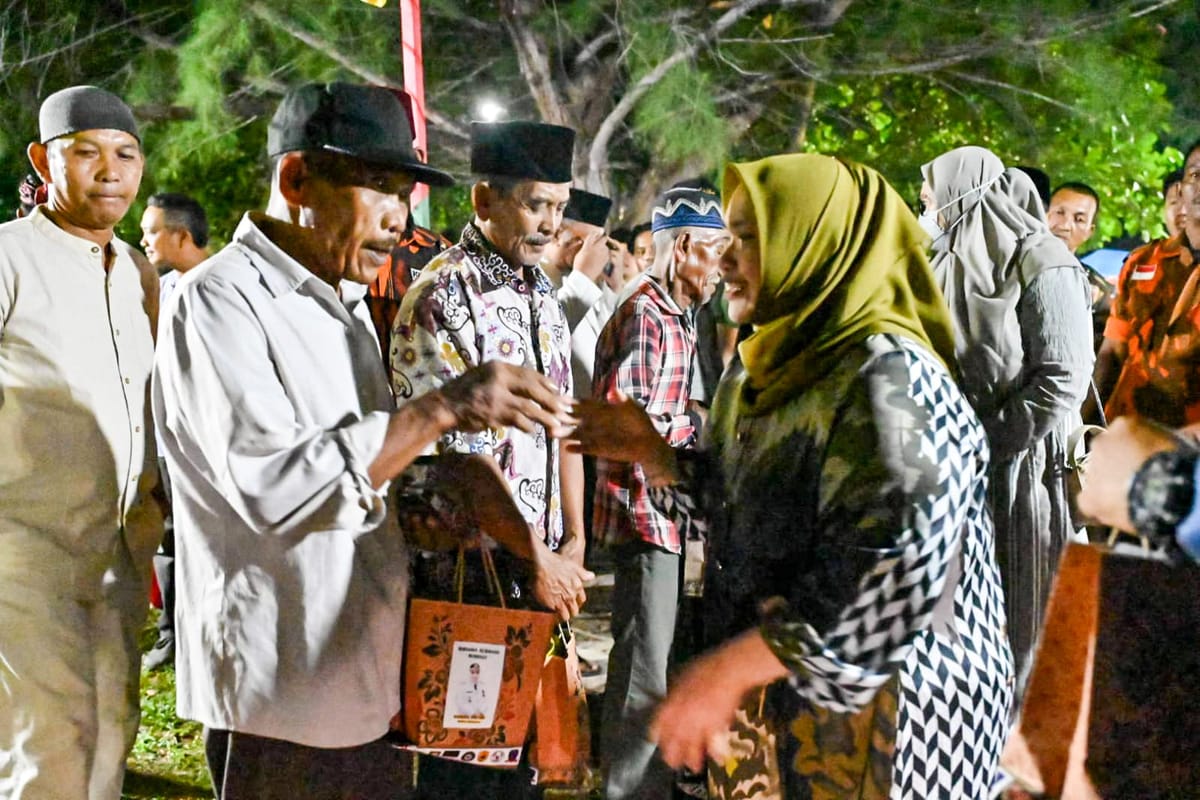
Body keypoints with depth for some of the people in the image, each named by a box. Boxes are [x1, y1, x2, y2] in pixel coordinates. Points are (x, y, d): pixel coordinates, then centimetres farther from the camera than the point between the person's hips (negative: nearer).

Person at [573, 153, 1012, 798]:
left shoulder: (887, 378, -20)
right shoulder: (766, 370, 8)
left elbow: (898, 581, -29)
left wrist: (727, 668, -27)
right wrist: (649, 452, 2)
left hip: (861, 717, -8)